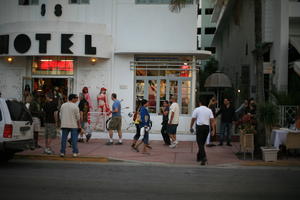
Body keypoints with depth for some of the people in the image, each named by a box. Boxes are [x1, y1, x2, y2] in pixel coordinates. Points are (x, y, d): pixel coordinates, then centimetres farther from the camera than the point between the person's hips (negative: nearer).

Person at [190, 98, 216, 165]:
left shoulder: (196, 110, -1)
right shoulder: (209, 110, 8)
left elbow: (193, 119, 1)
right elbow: (212, 120, 3)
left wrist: (191, 127, 14)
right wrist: (213, 130, 4)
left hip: (199, 127, -4)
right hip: (207, 127, 4)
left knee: (200, 143, -5)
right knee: (202, 143, 16)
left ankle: (204, 157, -22)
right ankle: (199, 157, 25)